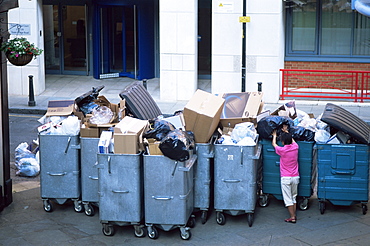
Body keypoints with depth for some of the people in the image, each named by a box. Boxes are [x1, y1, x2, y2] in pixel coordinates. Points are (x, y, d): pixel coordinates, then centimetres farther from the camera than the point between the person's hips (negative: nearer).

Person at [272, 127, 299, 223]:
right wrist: (286, 132, 35)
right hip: (295, 177, 5)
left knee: (288, 198, 0)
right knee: (293, 197, 16)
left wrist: (274, 135, 26)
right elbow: (292, 141, 23)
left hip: (285, 178, -5)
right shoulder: (295, 147, -3)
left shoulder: (282, 150, -13)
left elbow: (274, 144, 9)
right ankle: (294, 215, 18)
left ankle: (292, 217, -1)